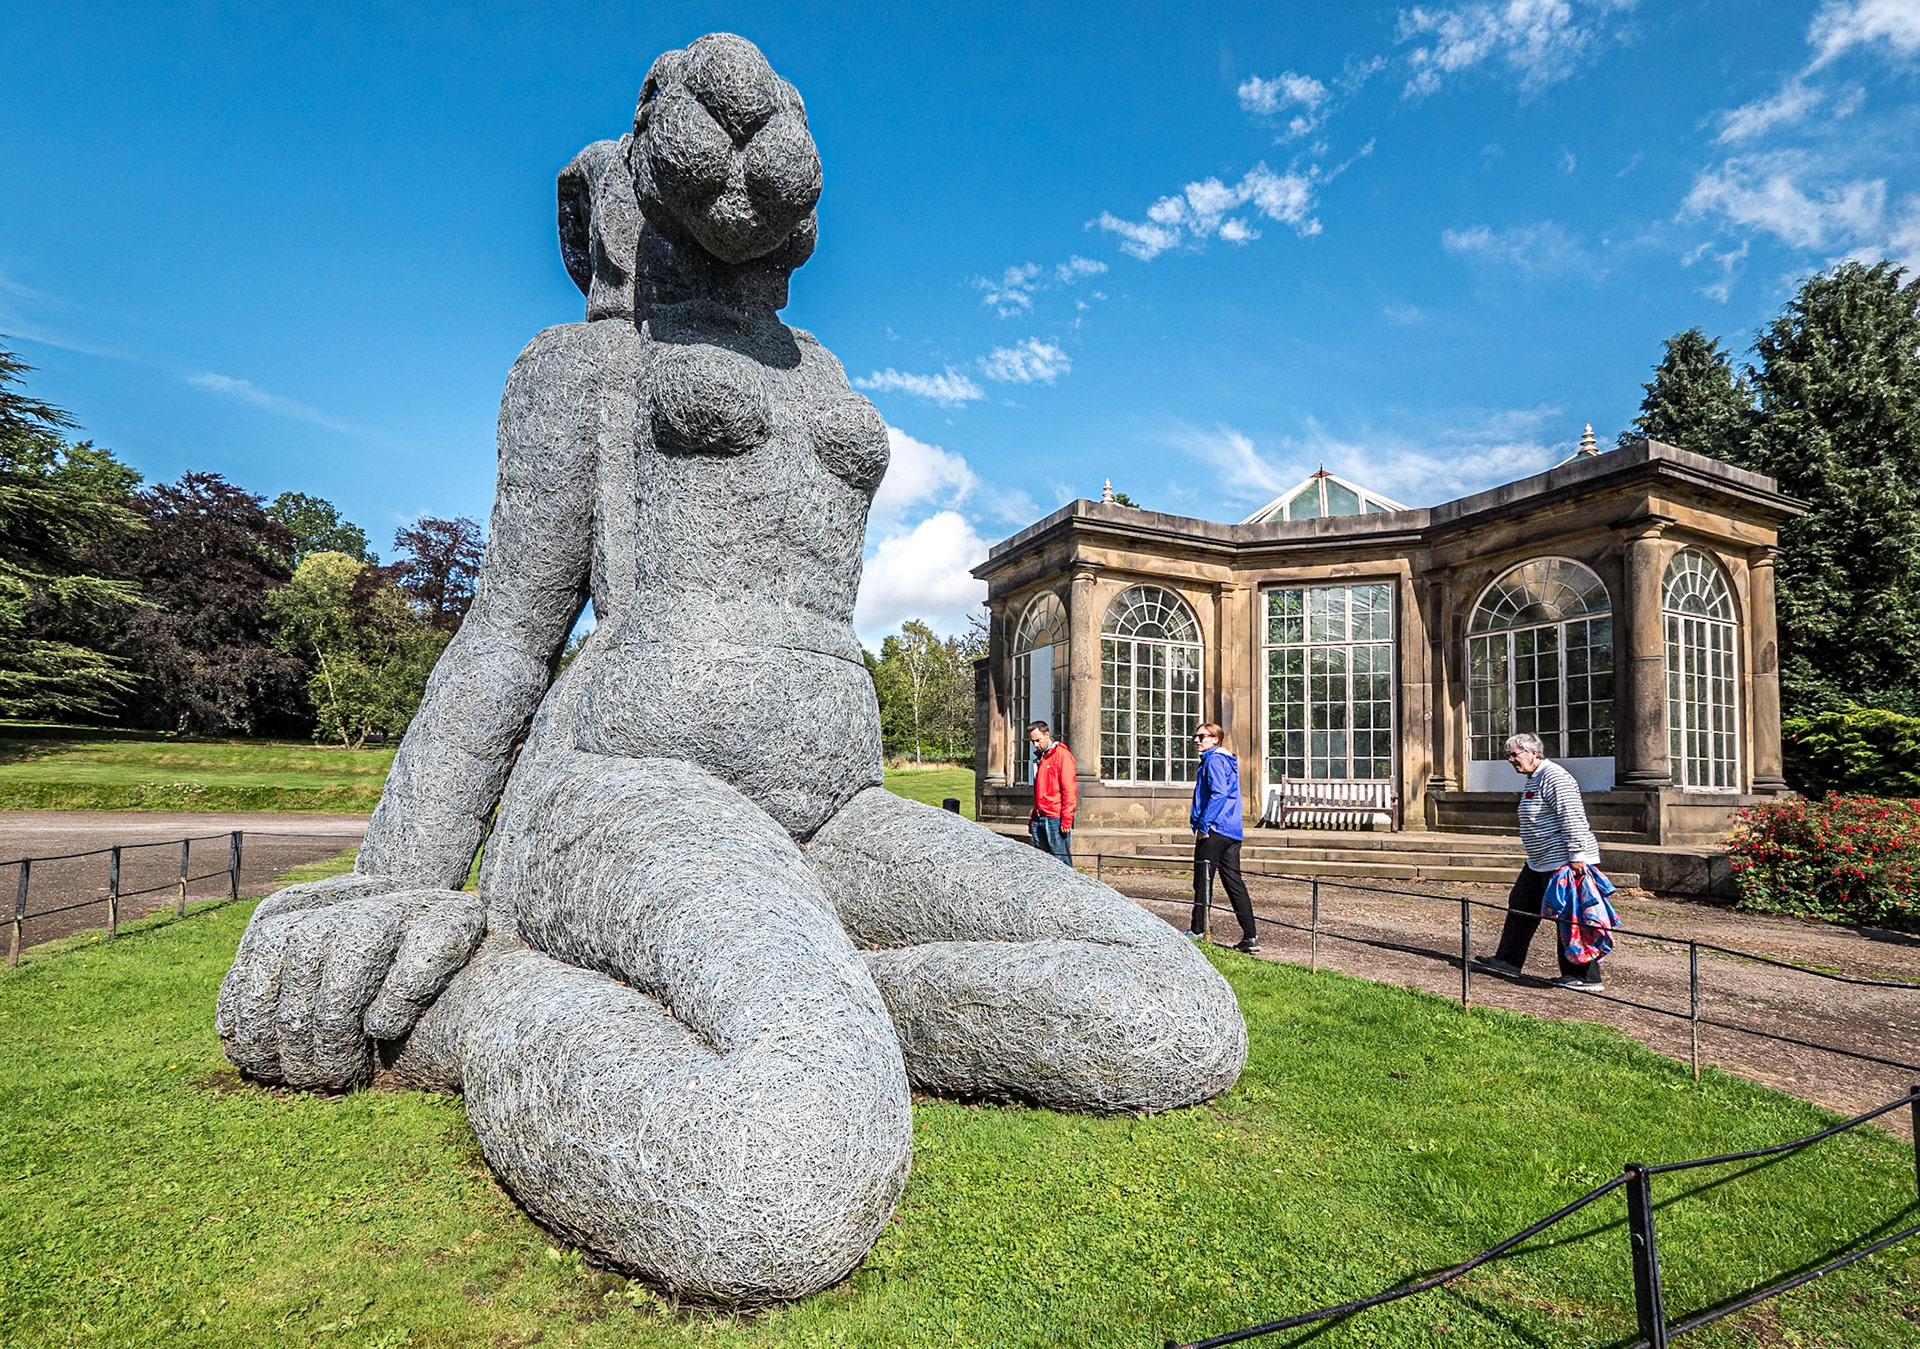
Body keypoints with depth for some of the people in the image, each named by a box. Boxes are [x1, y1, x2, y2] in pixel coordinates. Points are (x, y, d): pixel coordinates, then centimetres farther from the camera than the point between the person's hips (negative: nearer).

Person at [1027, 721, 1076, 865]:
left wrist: (1066, 820, -16)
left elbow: (1069, 790, -12)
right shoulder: (1039, 757, 19)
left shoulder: (1062, 754, -6)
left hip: (1055, 819, -8)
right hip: (1039, 819, 8)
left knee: (1062, 861, -6)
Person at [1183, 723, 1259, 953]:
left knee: (1203, 880, 2)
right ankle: (1250, 936, 6)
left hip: (1214, 830, -9)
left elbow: (1219, 793, -23)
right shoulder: (1228, 762, 20)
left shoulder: (1214, 760, -10)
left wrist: (1203, 824, -21)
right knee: (1234, 882, 8)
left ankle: (1197, 930, 10)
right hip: (1233, 831, 9)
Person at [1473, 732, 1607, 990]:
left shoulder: (1553, 777, -17)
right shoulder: (1532, 780, 15)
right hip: (1542, 863, 11)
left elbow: (1572, 818, -24)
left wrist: (1576, 856, -26)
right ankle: (1508, 961, 24)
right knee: (1520, 906, 15)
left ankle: (1586, 977, 8)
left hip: (1566, 863, -11)